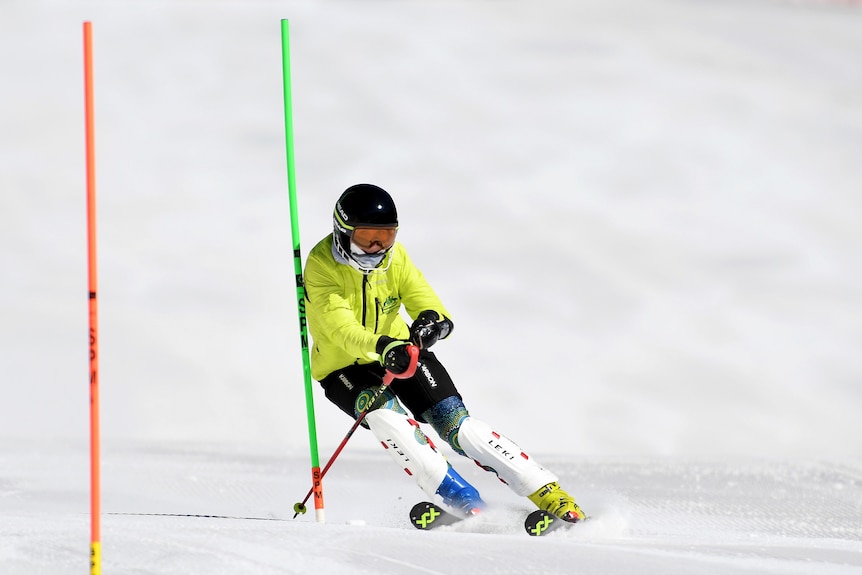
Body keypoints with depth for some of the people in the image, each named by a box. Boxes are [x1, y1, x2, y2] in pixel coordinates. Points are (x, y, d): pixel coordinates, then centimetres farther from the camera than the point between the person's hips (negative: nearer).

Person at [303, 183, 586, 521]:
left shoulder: (393, 255, -7)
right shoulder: (321, 267, -22)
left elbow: (422, 299, -13)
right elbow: (342, 329, -34)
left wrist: (432, 320, -38)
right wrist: (383, 347, -54)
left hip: (402, 350, 3)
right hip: (345, 367, -3)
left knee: (456, 424, -14)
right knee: (384, 413, -34)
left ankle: (546, 492, -15)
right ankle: (453, 495, -33)